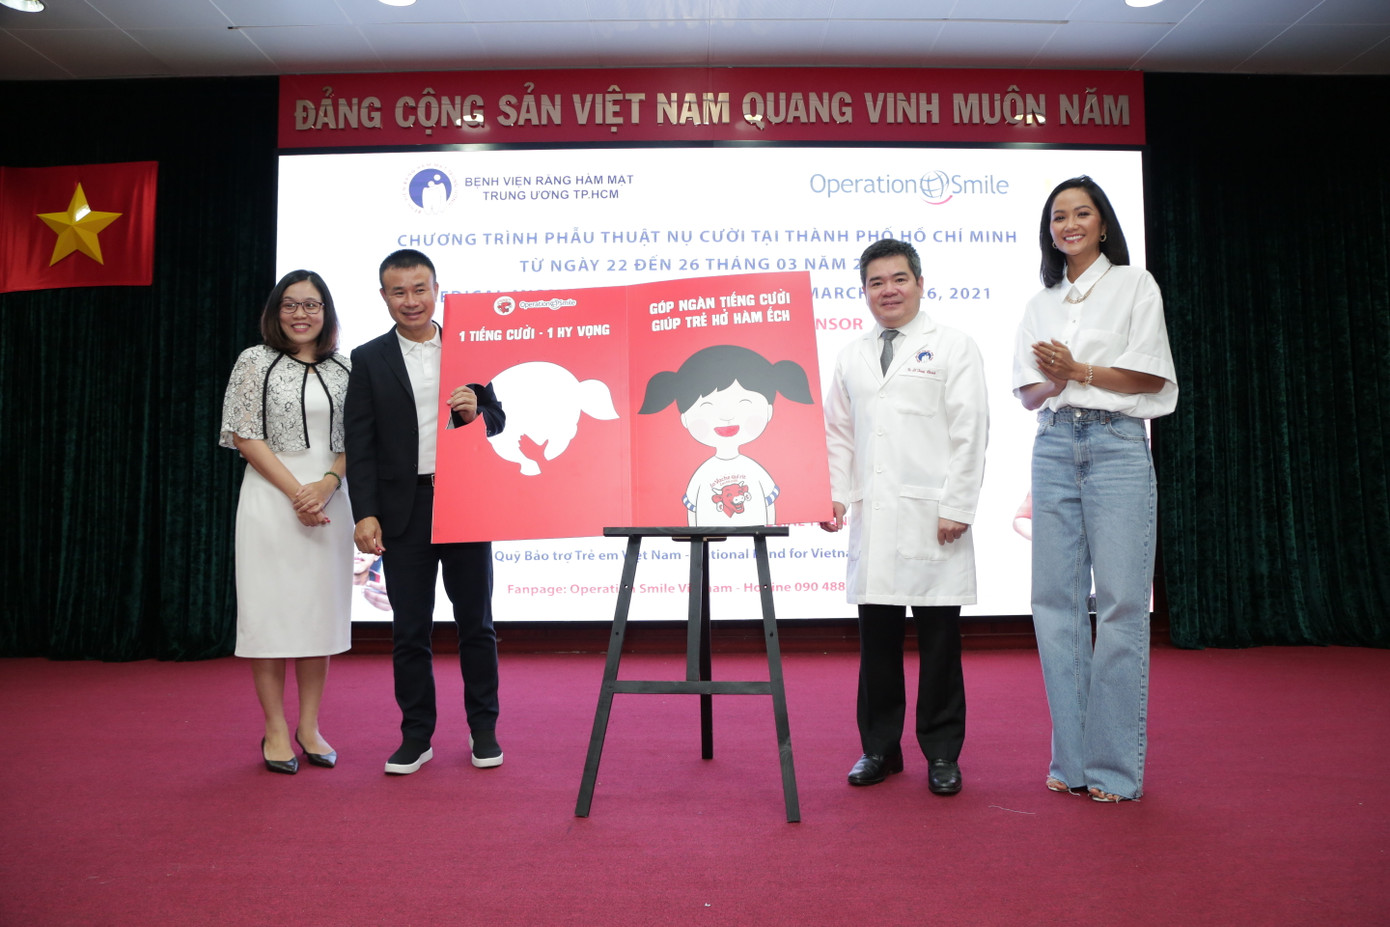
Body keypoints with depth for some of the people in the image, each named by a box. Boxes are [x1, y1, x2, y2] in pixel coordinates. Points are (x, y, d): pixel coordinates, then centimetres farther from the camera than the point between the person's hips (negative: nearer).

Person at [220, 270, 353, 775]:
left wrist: (327, 484, -10)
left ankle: (309, 727, 17)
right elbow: (246, 437, -3)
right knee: (270, 608, 0)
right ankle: (276, 730, 12)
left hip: (329, 500, 3)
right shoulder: (255, 361, 2)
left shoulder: (344, 368, 9)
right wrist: (296, 492, -11)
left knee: (320, 612, 7)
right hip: (271, 499, -3)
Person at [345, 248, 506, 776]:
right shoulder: (368, 360, 4)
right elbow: (360, 444, 1)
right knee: (409, 629, 7)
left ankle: (483, 730, 23)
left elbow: (498, 420, 9)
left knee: (476, 622, 8)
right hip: (404, 511, 0)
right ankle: (416, 736, 21)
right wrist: (365, 514, -8)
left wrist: (476, 413, -14)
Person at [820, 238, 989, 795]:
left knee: (938, 639, 3)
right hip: (871, 518, 4)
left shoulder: (953, 347, 5)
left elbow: (970, 432, -2)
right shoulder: (851, 357, 16)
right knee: (877, 635, 7)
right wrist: (836, 494, 5)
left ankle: (942, 753, 17)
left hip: (933, 518, -3)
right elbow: (837, 433, 17)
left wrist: (957, 506, -9)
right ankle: (879, 747, 20)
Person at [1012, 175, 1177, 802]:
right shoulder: (1041, 303, 18)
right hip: (1054, 449, 4)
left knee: (1120, 601, -6)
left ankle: (1115, 767, 3)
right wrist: (1054, 382, -8)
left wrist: (1078, 369, -8)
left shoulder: (1133, 284, 7)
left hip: (1117, 445, -4)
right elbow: (1029, 393, 13)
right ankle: (1071, 759, 12)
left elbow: (1150, 375, -1)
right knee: (1056, 602, 2)